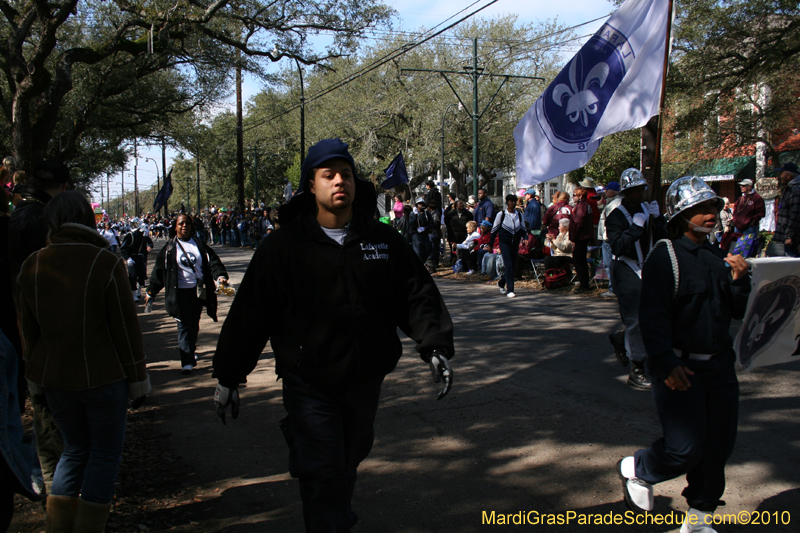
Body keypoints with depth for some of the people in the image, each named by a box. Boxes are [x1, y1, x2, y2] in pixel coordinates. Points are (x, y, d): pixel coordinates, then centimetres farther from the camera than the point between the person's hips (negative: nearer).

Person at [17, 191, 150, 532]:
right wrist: (137, 377, -2)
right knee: (105, 452, 10)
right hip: (103, 376, -5)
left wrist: (38, 371, 20)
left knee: (75, 449, 20)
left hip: (54, 378, 5)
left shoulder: (32, 265, -1)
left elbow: (27, 327, 7)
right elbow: (126, 327, -11)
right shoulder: (106, 263, -14)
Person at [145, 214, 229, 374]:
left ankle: (190, 352, 33)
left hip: (198, 292, 2)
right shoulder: (169, 249, 4)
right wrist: (151, 292, 6)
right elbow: (159, 271, 7)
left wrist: (220, 275, -20)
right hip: (180, 293, -2)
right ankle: (187, 361, -8)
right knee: (184, 326, -7)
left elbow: (213, 262, 0)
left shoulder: (200, 246, 8)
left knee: (194, 325, 12)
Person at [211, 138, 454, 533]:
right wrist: (227, 375, -2)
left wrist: (435, 346, -9)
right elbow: (249, 313, -4)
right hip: (309, 384, -4)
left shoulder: (383, 239, 1)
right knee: (322, 475, -3)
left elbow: (418, 294, 3)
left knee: (348, 463, 23)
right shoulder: (286, 245, -7)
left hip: (366, 380, 4)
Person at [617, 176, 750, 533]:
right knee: (685, 449, -8)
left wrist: (739, 279, -4)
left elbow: (736, 312, 14)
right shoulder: (665, 258, -10)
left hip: (719, 365, 7)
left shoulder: (719, 258, 13)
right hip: (679, 367, -7)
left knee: (718, 447, 9)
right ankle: (636, 470, 22)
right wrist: (666, 364, -24)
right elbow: (652, 317, -17)